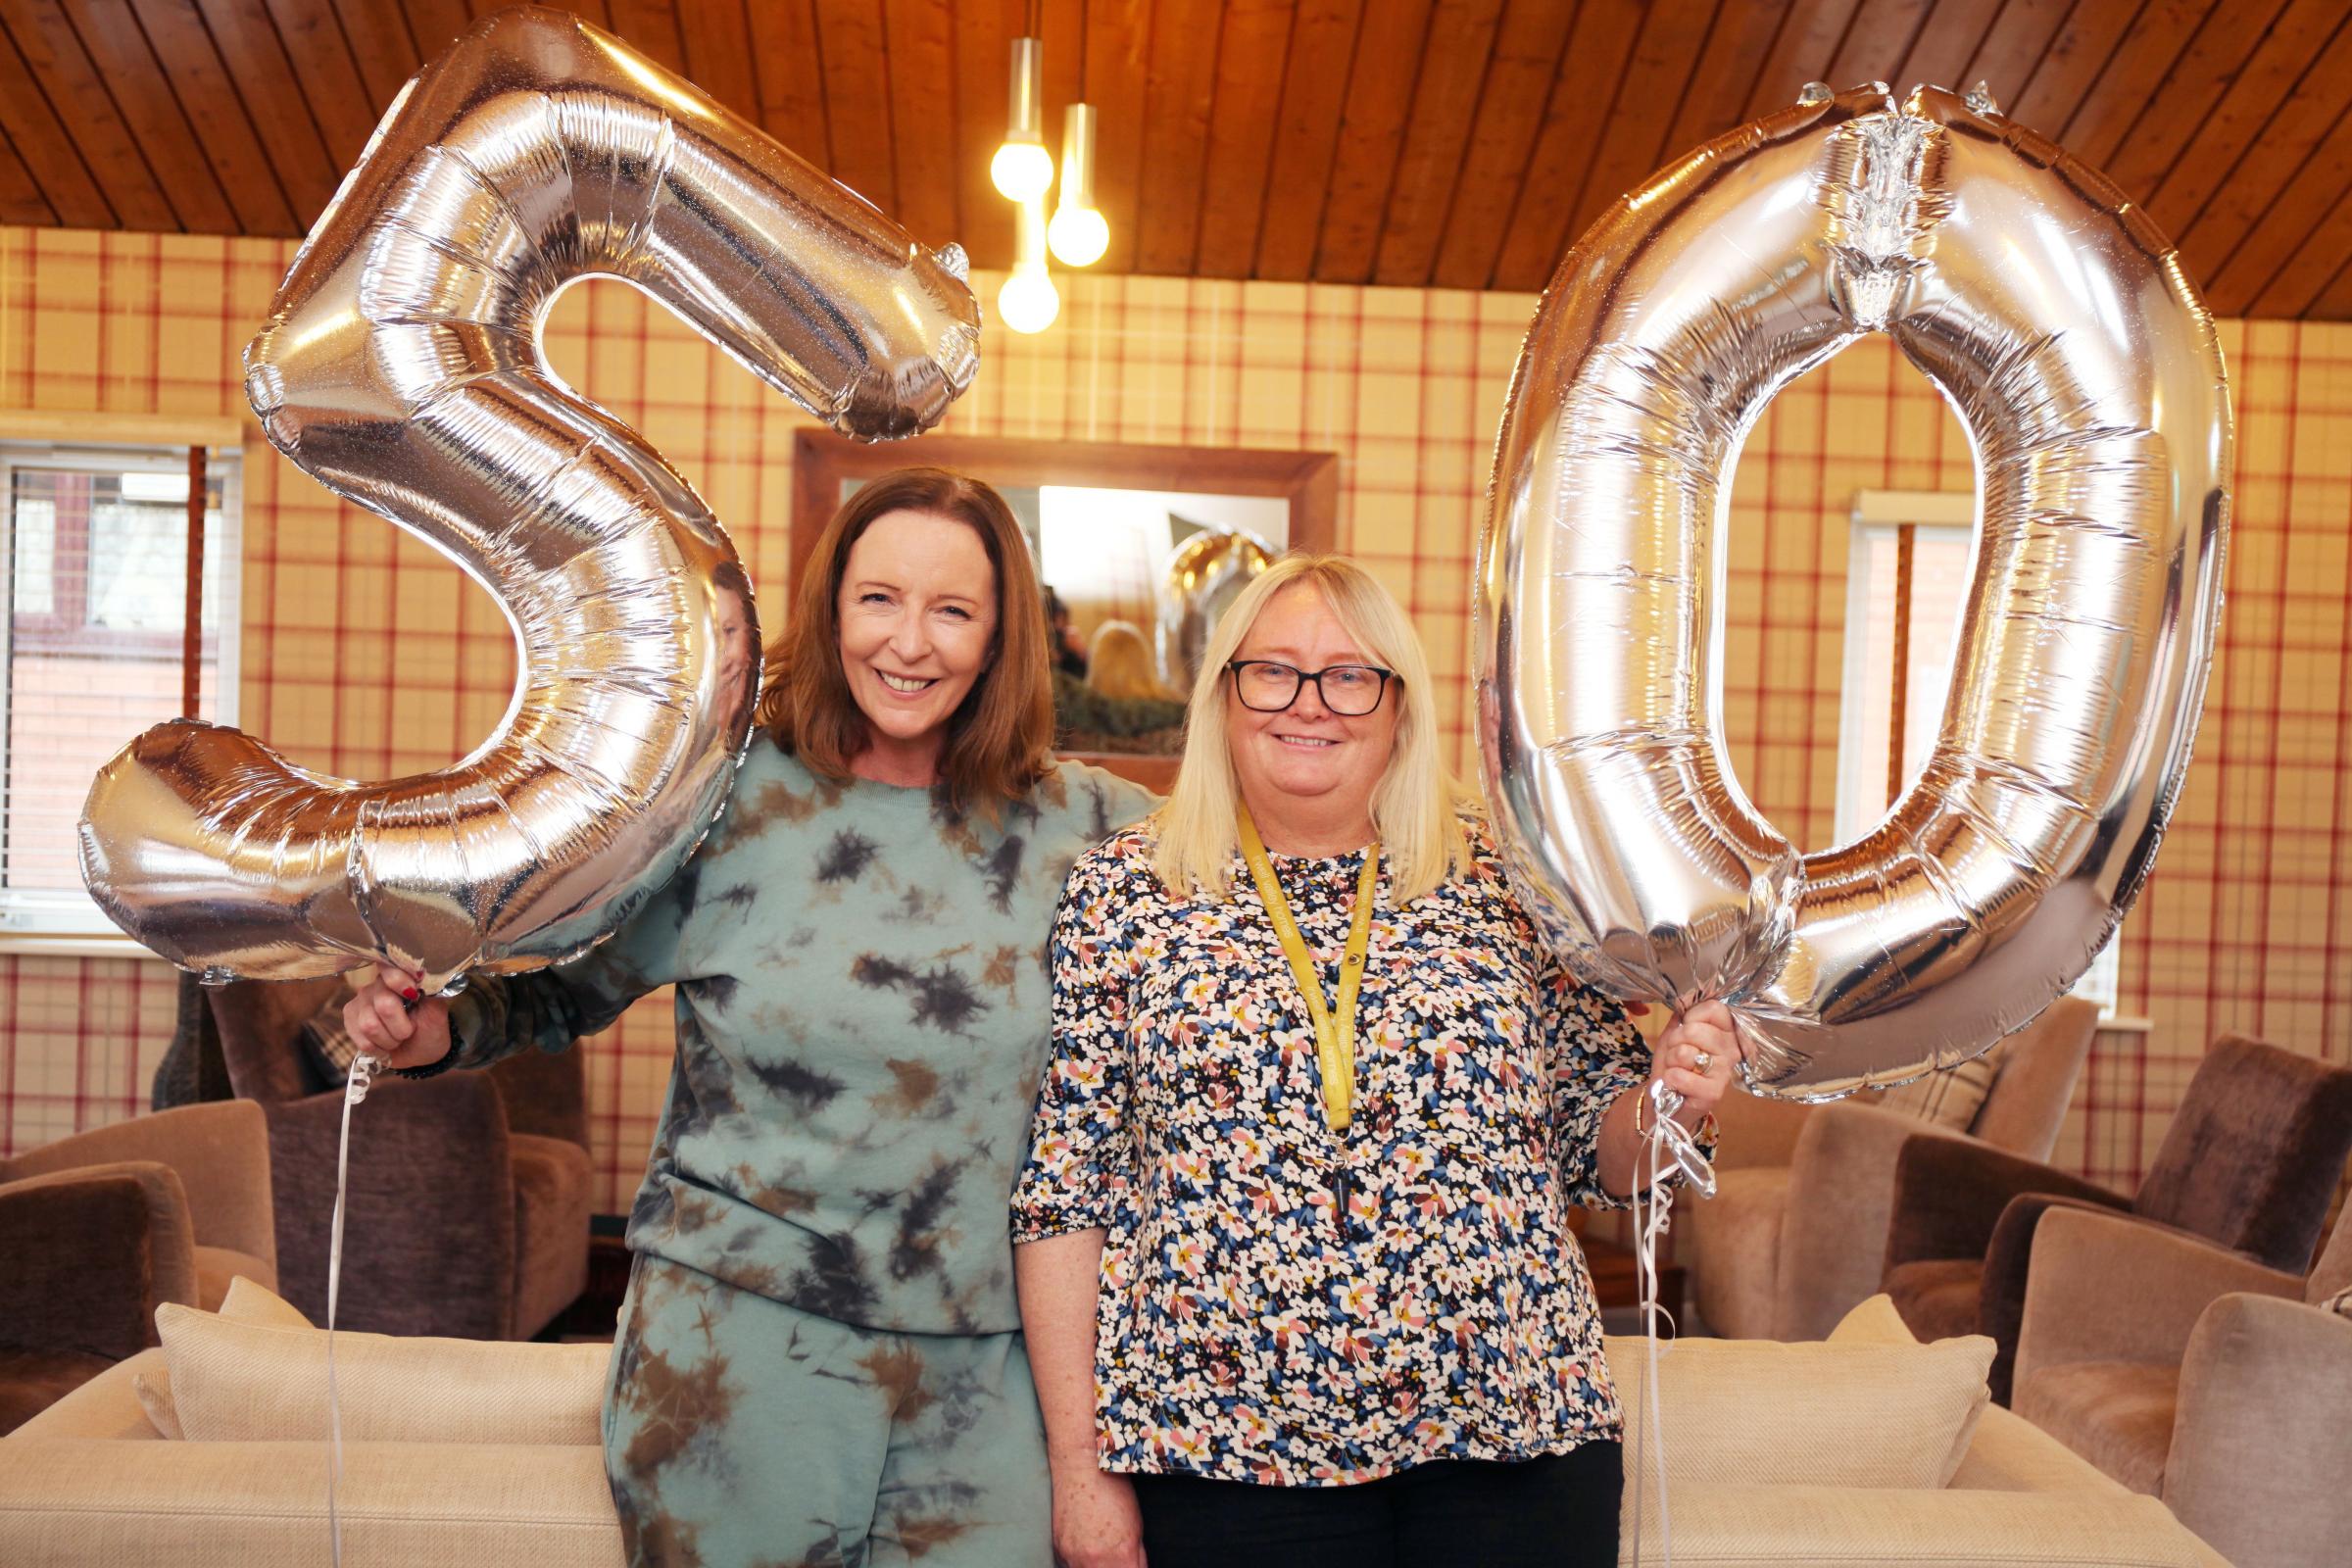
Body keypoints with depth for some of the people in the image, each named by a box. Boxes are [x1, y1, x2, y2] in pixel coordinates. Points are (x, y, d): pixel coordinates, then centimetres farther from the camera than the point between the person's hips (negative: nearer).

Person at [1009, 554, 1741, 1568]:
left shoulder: (1510, 884, 3)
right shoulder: (1123, 892, -1)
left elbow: (1597, 1151, 10)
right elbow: (1065, 1196, -1)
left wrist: (1667, 1101, -12)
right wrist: (1080, 1466, -3)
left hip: (1516, 1439, 2)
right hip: (1224, 1451, -1)